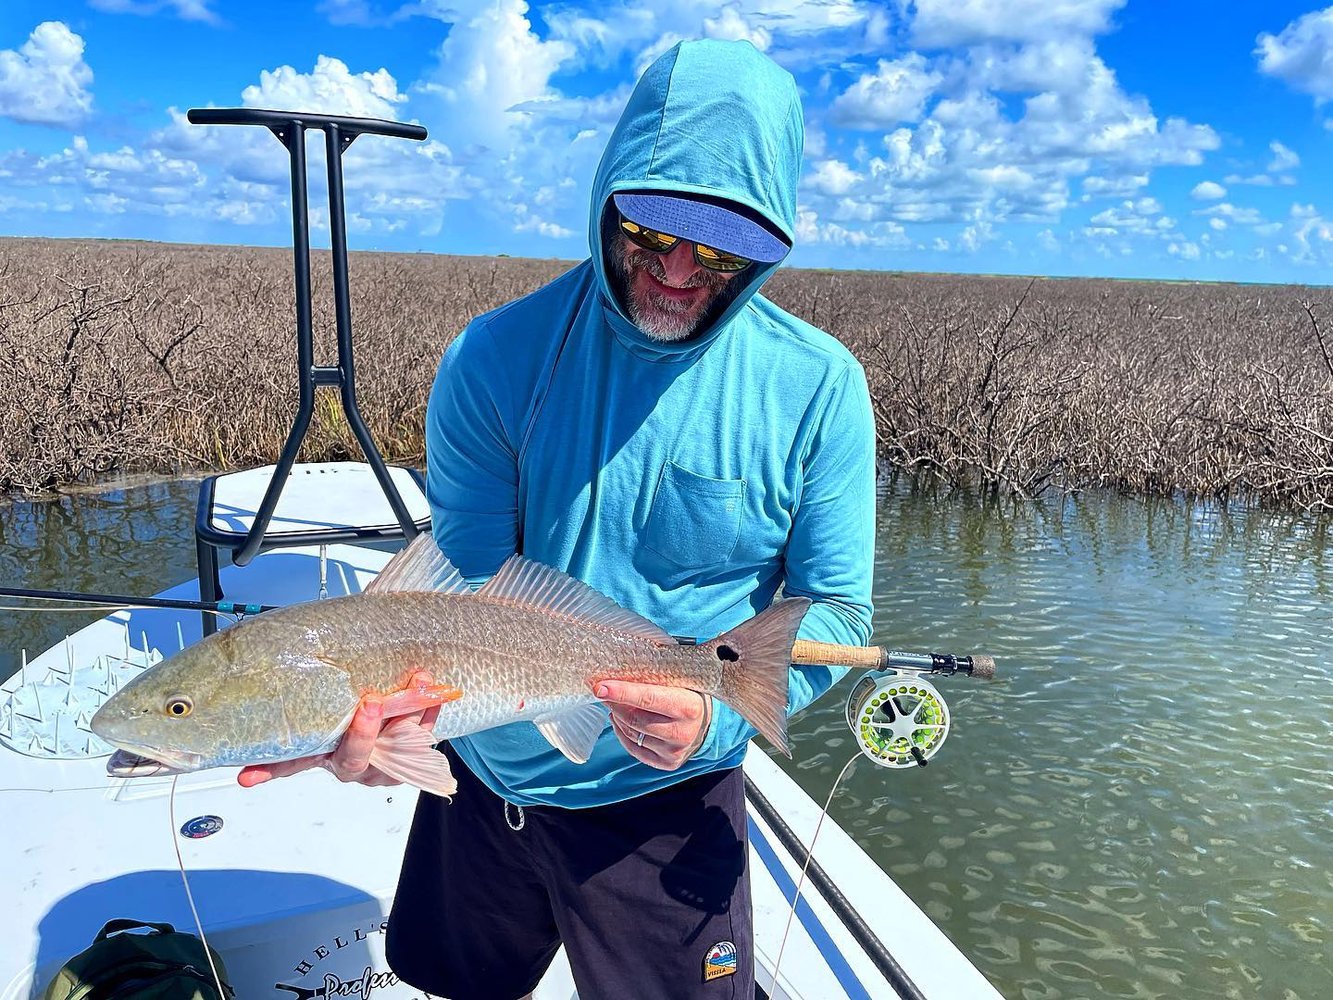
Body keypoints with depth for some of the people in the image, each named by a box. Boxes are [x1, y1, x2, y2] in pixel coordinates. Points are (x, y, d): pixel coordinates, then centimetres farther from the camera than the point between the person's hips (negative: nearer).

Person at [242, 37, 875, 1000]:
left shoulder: (818, 390, -15)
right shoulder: (498, 356, -13)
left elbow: (835, 611, -11)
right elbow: (469, 578, -13)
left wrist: (717, 716, -29)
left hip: (665, 803, -2)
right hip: (482, 776, 3)